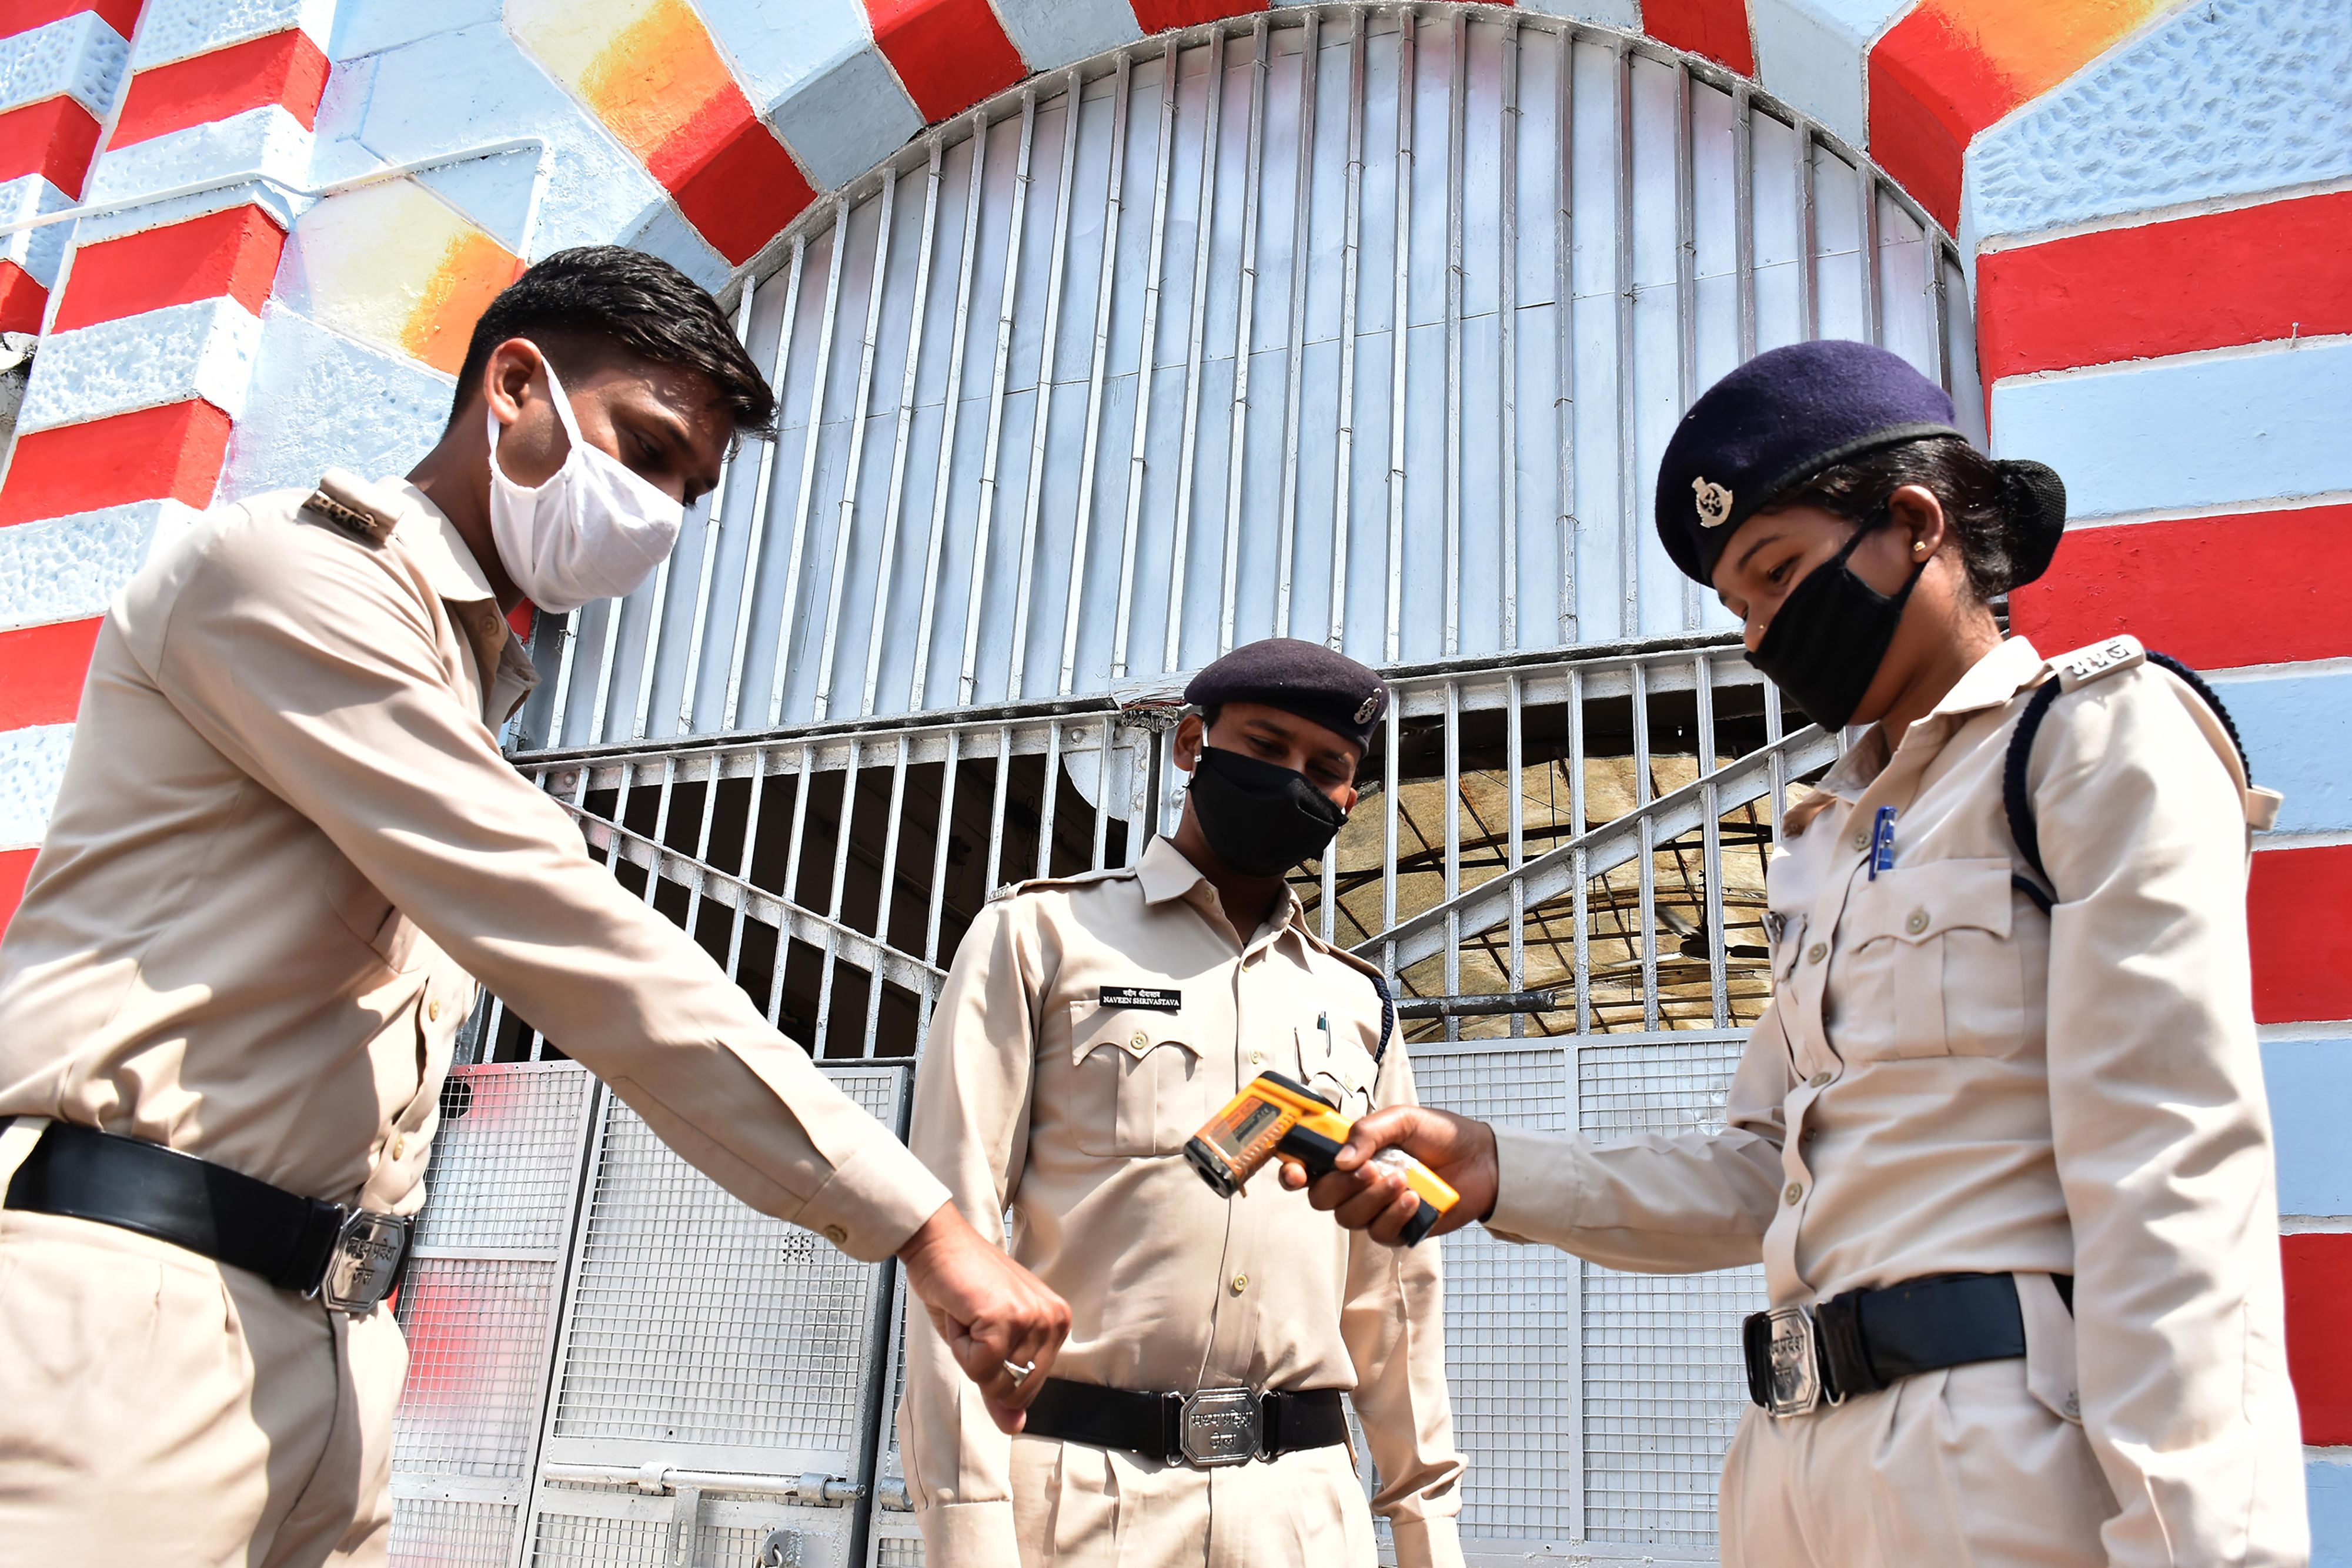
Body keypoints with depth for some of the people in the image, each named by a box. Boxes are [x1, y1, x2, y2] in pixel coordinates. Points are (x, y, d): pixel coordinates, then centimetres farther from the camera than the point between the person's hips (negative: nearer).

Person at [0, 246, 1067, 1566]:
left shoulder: (477, 690, 21)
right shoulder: (290, 568, -8)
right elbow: (571, 943, -19)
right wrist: (919, 1223, -21)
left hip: (325, 1339, 9)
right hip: (120, 1312, -8)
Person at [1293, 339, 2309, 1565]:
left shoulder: (2100, 735, -4)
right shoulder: (1832, 841, 18)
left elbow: (2169, 1179, -15)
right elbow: (1763, 1178, 13)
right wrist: (1493, 1173, 2)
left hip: (2016, 1463, -7)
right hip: (1810, 1462, 7)